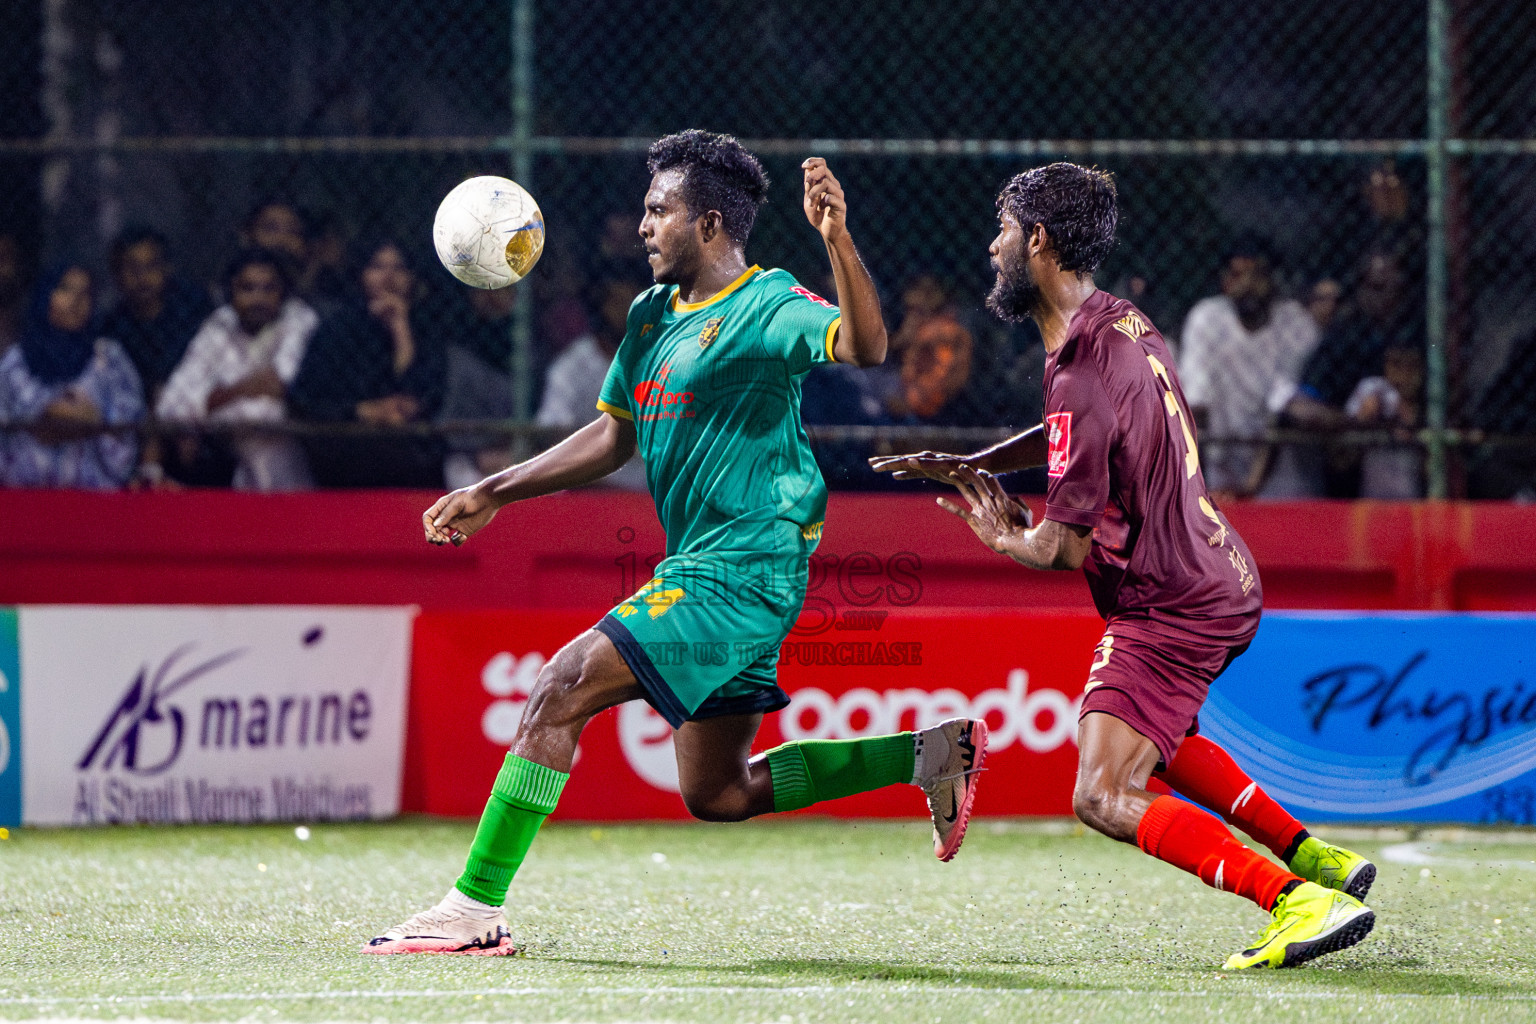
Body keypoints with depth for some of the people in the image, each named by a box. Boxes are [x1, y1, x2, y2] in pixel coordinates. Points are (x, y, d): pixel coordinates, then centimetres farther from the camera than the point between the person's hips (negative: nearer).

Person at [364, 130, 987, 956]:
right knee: (716, 793, 12)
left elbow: (862, 347, -30)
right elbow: (613, 435, 25)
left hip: (742, 570, -10)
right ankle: (932, 755, 19)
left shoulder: (766, 306, -11)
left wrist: (837, 240, -44)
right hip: (697, 569, 10)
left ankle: (475, 909, -14)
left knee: (563, 687, -17)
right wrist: (493, 495, 22)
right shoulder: (652, 314, 15)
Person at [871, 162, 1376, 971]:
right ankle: (1314, 858, 27)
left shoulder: (1082, 375, -24)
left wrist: (1004, 538, 1)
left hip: (1168, 605, -10)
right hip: (1223, 580, 10)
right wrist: (966, 465, 16)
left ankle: (1301, 902, -25)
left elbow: (1065, 547, -20)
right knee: (1149, 732, 33)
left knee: (1105, 798, -15)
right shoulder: (1124, 324, 6)